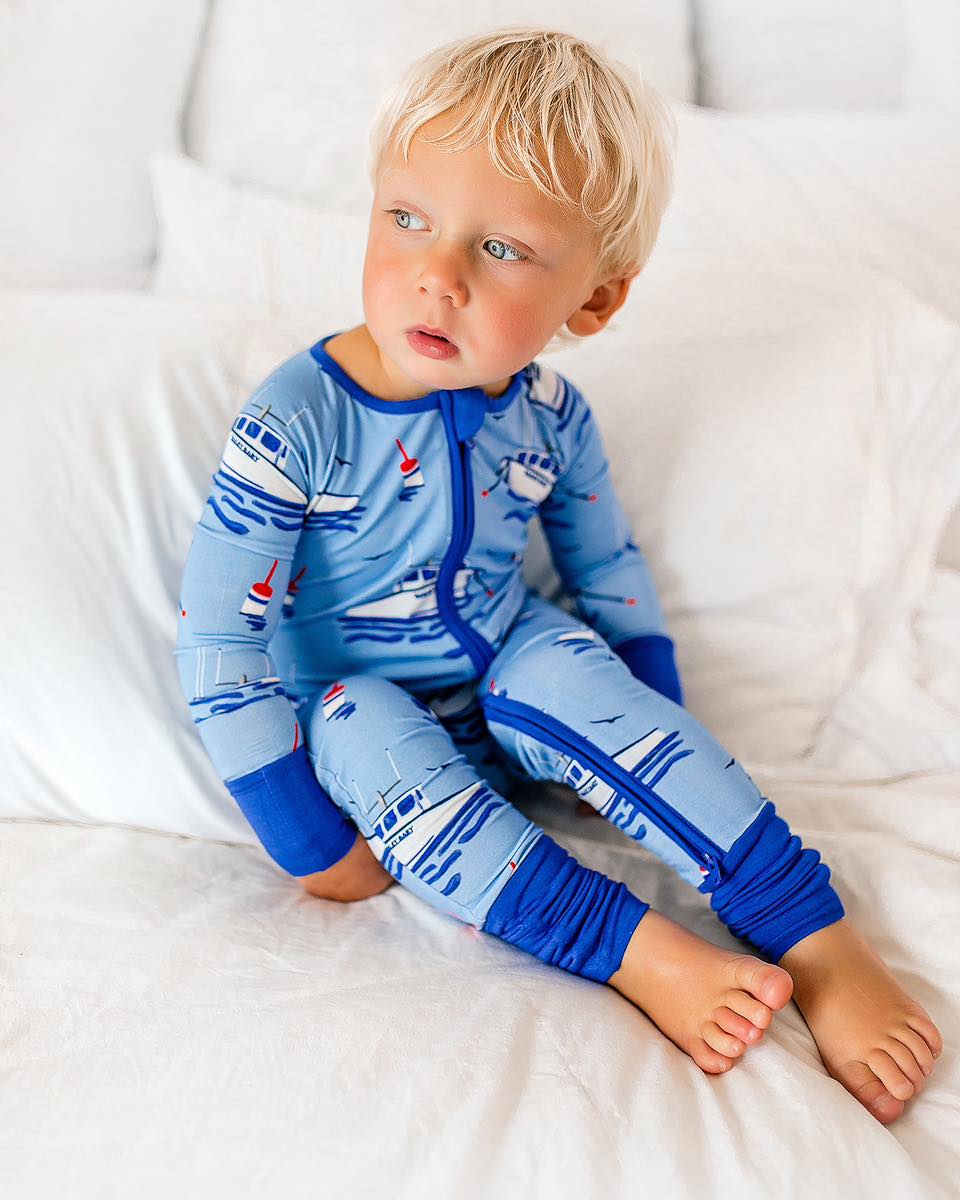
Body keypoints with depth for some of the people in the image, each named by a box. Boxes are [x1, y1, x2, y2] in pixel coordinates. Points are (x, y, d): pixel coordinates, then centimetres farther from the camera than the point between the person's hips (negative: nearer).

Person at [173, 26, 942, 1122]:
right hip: (354, 697, -2)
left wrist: (661, 753, 2)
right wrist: (312, 841, -20)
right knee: (364, 728, -34)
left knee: (564, 670, -29)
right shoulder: (297, 422, -25)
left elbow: (607, 567, 7)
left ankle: (822, 945, -26)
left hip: (506, 668, 3)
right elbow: (215, 642, -23)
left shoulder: (551, 416, -11)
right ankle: (643, 953, -33)